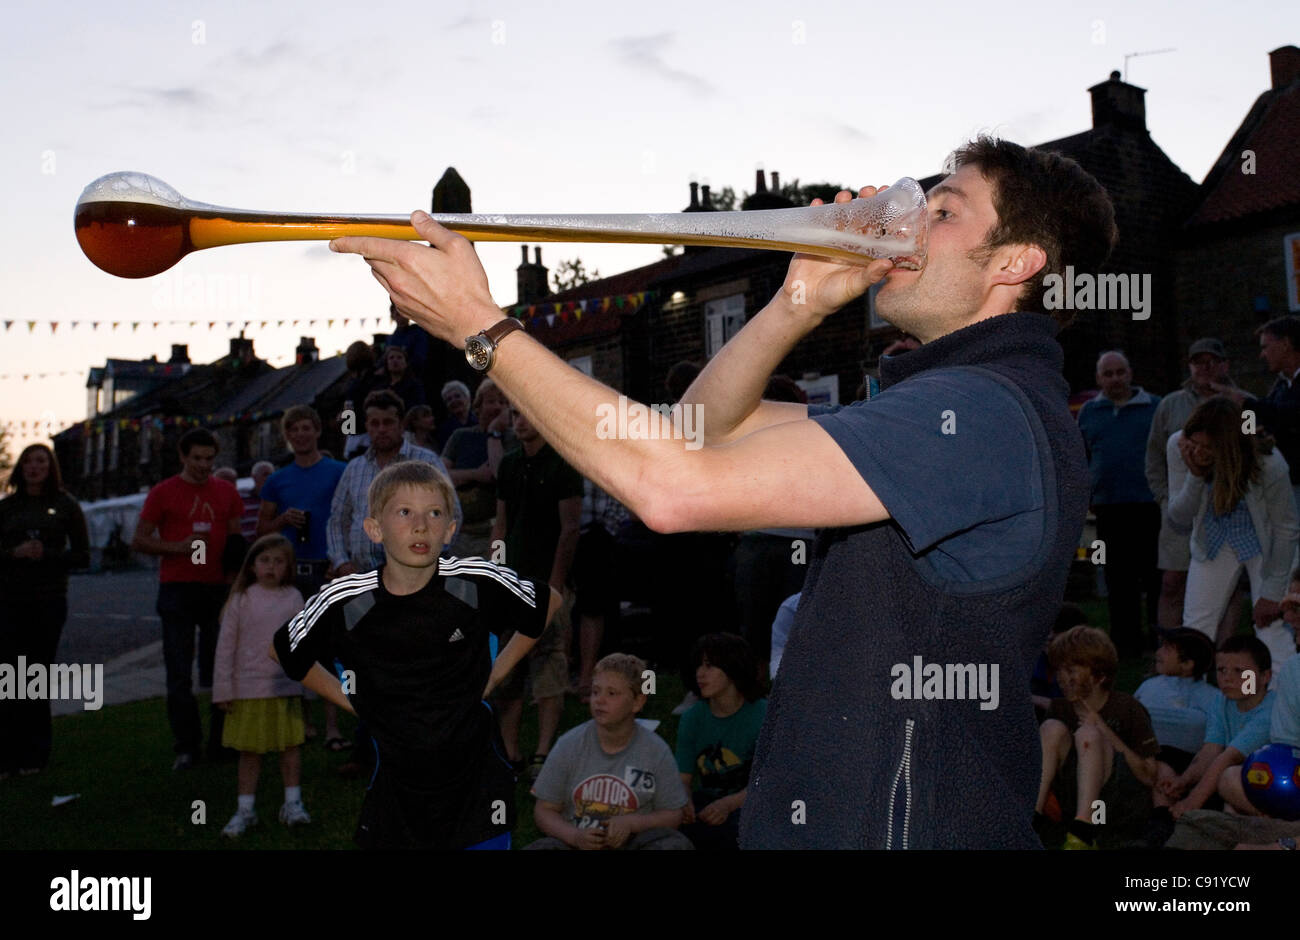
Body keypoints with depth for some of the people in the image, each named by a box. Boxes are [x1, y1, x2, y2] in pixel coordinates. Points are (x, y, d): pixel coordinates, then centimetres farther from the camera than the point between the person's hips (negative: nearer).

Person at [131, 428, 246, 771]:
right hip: (177, 589, -2)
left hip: (218, 588, 2)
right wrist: (178, 547, -13)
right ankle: (186, 746, 7)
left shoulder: (227, 492, 12)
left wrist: (236, 554, -4)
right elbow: (139, 541, 1)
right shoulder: (163, 493, 3)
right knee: (179, 674, 1)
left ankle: (221, 742, 11)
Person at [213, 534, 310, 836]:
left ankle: (293, 803, 19)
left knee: (291, 746, 6)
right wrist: (222, 689, -3)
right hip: (249, 688, -1)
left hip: (286, 687, 2)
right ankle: (245, 809, 17)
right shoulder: (242, 600, -3)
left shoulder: (293, 598, 2)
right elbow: (225, 647, -1)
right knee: (249, 750, 7)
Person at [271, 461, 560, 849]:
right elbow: (281, 649, 7)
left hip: (477, 777, 0)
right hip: (395, 784, 1)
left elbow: (550, 604, 6)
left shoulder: (479, 583, -14)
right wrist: (344, 697, 2)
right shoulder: (342, 602, -13)